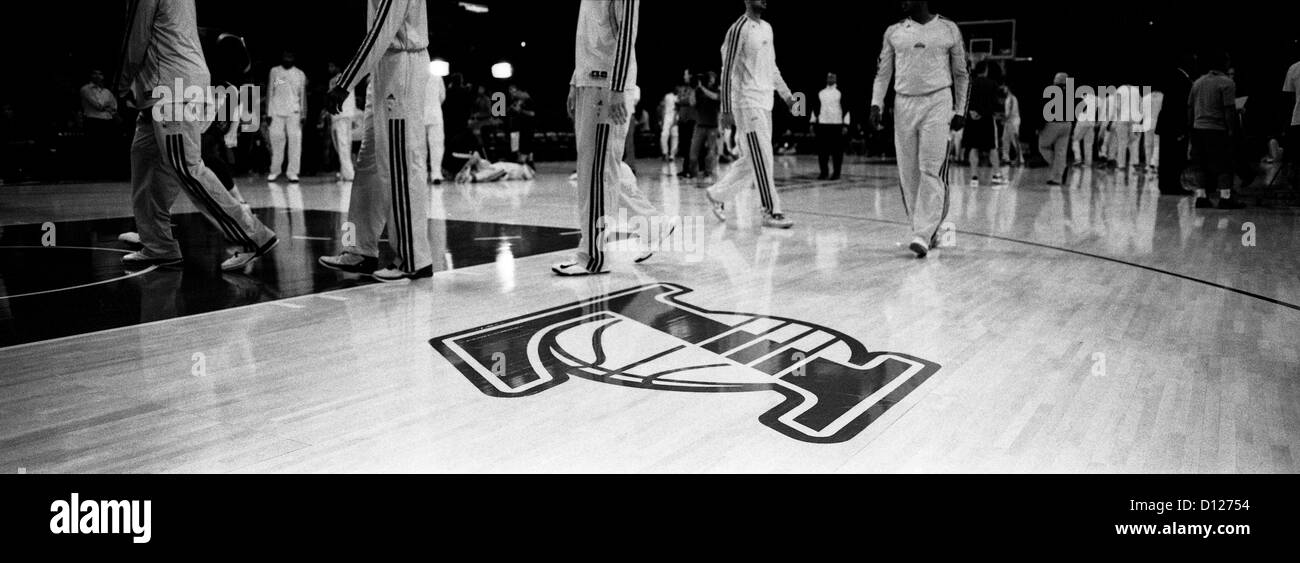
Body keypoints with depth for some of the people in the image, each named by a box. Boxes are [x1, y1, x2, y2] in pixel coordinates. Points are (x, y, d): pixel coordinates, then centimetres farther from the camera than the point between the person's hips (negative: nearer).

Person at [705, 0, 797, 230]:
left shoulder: (767, 28, 15)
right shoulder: (739, 29, -10)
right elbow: (727, 71, -12)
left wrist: (786, 94, 18)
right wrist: (726, 110, -15)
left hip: (765, 102, 9)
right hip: (748, 103, -9)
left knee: (754, 161, 11)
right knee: (763, 160, -10)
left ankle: (717, 194, 24)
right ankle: (771, 213, -5)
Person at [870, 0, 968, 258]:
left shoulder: (948, 29, 5)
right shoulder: (894, 32, 9)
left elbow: (961, 74, 10)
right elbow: (883, 73, 11)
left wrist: (960, 111, 6)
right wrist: (876, 104, -2)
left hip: (937, 102, -3)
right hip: (904, 104, 3)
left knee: (932, 170, -12)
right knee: (908, 173, 2)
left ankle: (923, 235, -14)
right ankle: (927, 231, 15)